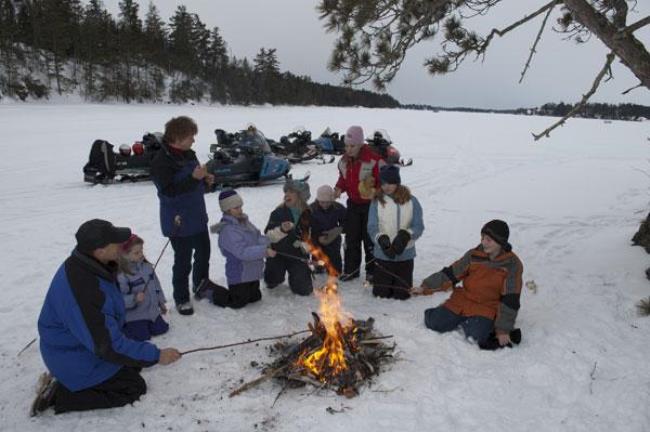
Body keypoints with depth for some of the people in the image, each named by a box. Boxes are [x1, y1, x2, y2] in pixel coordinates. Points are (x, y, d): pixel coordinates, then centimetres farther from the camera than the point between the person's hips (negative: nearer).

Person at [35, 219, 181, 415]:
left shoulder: (90, 264, -7)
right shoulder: (80, 288, -36)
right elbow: (108, 346, -31)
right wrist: (156, 355, -26)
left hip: (90, 341, 9)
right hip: (76, 359, -9)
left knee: (134, 365, 18)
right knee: (134, 387, -2)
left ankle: (64, 378, 16)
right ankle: (61, 394, 1)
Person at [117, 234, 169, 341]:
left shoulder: (147, 266, -1)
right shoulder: (121, 275, -24)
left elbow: (156, 285, 11)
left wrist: (161, 302, 15)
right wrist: (134, 299, -38)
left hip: (152, 310, 7)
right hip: (134, 315, -6)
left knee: (161, 329, 9)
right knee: (142, 336, -7)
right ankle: (122, 327, 17)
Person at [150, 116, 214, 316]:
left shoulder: (189, 155, 5)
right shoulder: (161, 161, -19)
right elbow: (168, 191, -28)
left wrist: (206, 181, -4)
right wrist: (194, 178, -33)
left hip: (198, 217, 8)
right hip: (179, 221, -8)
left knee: (204, 253, 21)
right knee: (183, 261, 3)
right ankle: (181, 299, 21)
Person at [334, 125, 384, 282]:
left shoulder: (373, 159, -20)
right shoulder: (344, 160, 1)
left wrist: (377, 195, -23)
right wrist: (339, 188, -4)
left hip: (370, 204, -6)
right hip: (353, 204, 6)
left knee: (370, 238, 3)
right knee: (351, 237, 11)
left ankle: (372, 271, 18)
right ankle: (350, 269, 23)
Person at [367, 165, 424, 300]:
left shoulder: (411, 201, -6)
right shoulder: (377, 202, -5)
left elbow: (418, 226, -7)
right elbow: (372, 227, -9)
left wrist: (405, 235, -26)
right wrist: (382, 240, -28)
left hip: (405, 254, 0)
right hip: (383, 255, 0)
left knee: (402, 294, 11)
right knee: (381, 293, 10)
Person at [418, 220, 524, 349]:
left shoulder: (512, 265, -11)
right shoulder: (474, 255, -3)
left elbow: (510, 300, -12)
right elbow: (450, 274, 1)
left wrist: (503, 329, -14)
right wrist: (426, 286, -6)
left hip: (487, 308, -3)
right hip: (463, 301, 4)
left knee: (476, 335, -30)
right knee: (433, 323, -7)